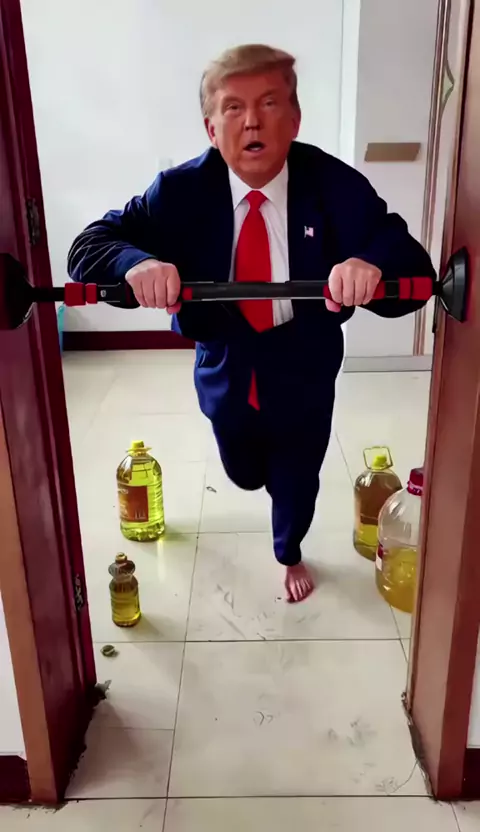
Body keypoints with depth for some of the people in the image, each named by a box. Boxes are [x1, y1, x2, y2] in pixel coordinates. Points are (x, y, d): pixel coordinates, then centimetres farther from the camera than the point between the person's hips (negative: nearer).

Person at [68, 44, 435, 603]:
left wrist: (373, 267, -49)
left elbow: (416, 271, -24)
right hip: (226, 371, 1)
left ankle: (289, 553, 55)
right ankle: (264, 466, 66)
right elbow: (87, 247, -19)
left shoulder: (337, 188, -19)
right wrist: (137, 264, -43)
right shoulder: (181, 191, -17)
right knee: (245, 475, 25)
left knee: (296, 480, 20)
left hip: (304, 374, -1)